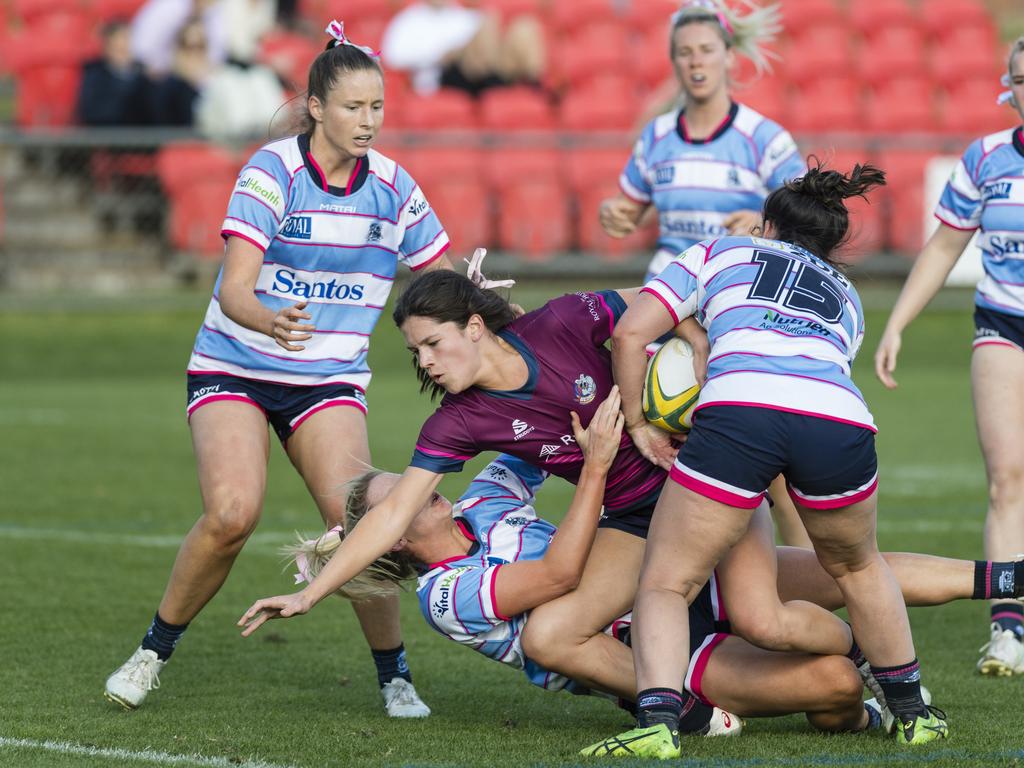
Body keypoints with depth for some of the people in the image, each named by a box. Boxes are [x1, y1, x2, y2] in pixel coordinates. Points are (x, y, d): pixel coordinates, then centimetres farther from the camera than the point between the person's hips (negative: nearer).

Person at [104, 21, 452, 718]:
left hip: (329, 380, 3)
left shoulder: (393, 187, -1)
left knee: (355, 516, -19)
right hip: (235, 368, -3)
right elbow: (234, 289, -22)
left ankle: (395, 677, -2)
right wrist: (271, 322, -43)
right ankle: (153, 653, -3)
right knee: (232, 511, -24)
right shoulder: (273, 172, -13)